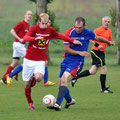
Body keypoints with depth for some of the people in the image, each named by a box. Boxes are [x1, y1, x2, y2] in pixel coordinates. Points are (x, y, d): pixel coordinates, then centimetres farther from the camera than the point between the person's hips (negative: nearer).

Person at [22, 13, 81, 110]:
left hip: (40, 60, 1)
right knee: (27, 84, 2)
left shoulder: (50, 30, 2)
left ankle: (35, 75, 8)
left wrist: (72, 40, 17)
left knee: (39, 78, -28)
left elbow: (59, 36, 21)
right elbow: (25, 38, -26)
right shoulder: (34, 28, -9)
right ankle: (30, 102, 26)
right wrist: (35, 38, -45)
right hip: (29, 59, -1)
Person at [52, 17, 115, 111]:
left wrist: (109, 42, 34)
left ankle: (58, 104, -30)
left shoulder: (88, 33, -6)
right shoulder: (69, 32, -7)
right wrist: (80, 53, -18)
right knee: (61, 84, 6)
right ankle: (69, 100, 34)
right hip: (67, 60, 3)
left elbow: (97, 38, 17)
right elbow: (66, 49, -8)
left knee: (64, 80, -25)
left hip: (77, 62, -3)